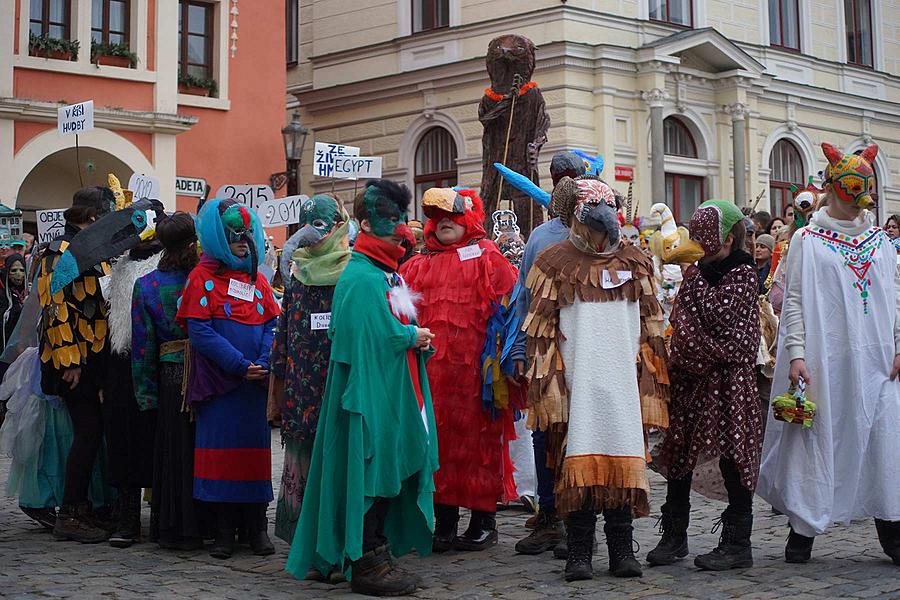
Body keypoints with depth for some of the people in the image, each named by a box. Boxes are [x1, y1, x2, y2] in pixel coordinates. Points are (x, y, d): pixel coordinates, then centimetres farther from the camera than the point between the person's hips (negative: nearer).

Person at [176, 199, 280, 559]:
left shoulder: (257, 281, 14)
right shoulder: (203, 278, 0)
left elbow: (271, 326, 8)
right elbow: (199, 331, -9)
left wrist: (263, 364, -11)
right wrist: (240, 364, -16)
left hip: (255, 382, 4)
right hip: (219, 382, -4)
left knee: (256, 448, 5)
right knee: (221, 449, -2)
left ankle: (257, 527, 13)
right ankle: (224, 531, 7)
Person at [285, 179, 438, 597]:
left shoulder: (389, 273, 16)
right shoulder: (362, 278, -15)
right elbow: (375, 334, -22)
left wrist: (418, 338, 0)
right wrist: (413, 336, -10)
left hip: (394, 393, 10)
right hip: (372, 392, -10)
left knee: (388, 474, 13)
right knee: (371, 472, -4)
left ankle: (379, 557, 21)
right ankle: (368, 563, 4)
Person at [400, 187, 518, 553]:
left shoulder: (487, 257, 4)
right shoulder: (419, 265, 16)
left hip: (474, 367, -4)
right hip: (431, 367, 4)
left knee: (478, 438, 1)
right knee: (438, 440, 5)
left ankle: (484, 522, 12)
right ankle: (444, 524, 13)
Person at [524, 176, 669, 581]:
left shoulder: (634, 263, 12)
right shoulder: (555, 264, 4)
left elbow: (650, 326, 15)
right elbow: (542, 330, 1)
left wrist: (650, 377, 9)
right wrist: (550, 381, -6)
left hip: (622, 380, 2)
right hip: (577, 382, -2)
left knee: (623, 461, 0)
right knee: (578, 464, -4)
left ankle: (622, 549, 9)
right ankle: (579, 553, 3)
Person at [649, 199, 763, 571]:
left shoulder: (742, 273, -6)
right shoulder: (701, 272, 14)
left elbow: (719, 312, -18)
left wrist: (694, 277, -10)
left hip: (728, 376, -7)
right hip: (691, 374, 7)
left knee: (733, 454, -4)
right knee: (678, 451, 8)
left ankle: (737, 543, 3)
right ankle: (674, 536, 17)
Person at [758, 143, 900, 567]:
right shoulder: (807, 240, 2)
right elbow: (793, 300, -3)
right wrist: (796, 353, -11)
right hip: (824, 360, -3)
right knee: (818, 439, -1)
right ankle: (803, 530, 8)